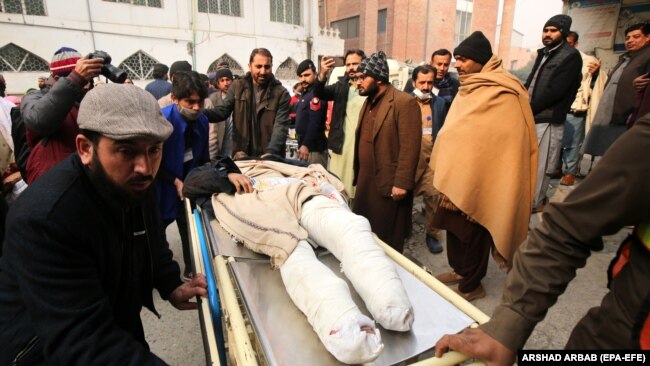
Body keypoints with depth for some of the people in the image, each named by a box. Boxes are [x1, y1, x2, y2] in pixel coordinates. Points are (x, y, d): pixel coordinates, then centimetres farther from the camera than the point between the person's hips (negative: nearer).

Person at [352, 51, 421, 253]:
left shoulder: (404, 102, -13)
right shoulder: (369, 101, 15)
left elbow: (410, 147, -18)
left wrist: (402, 183, -21)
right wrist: (357, 174, 15)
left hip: (388, 184, -8)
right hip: (366, 181, 8)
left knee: (386, 240, 5)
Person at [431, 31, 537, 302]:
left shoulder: (500, 96, -17)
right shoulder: (470, 89, 11)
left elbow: (492, 146, -22)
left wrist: (463, 185, -20)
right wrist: (448, 177, 11)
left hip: (478, 180, -8)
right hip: (458, 174, 8)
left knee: (472, 232, 6)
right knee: (454, 226, 18)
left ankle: (471, 285, 26)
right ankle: (459, 270, 38)